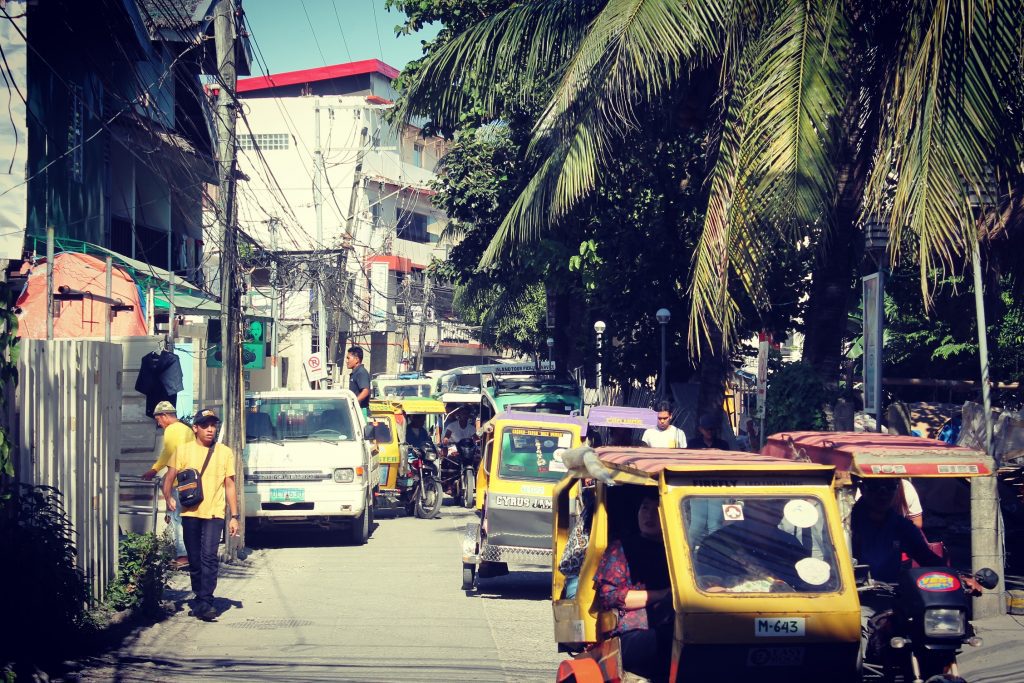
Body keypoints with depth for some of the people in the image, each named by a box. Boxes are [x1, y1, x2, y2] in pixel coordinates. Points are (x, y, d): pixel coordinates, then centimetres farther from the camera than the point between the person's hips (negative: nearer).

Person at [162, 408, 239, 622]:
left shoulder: (224, 452, 8)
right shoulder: (183, 450, 6)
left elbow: (229, 486, 11)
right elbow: (169, 478, 7)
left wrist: (234, 516, 7)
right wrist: (168, 498, -13)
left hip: (214, 513, -1)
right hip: (190, 513, 1)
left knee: (209, 556, -16)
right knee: (194, 560, 7)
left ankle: (205, 602, -19)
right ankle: (200, 600, 20)